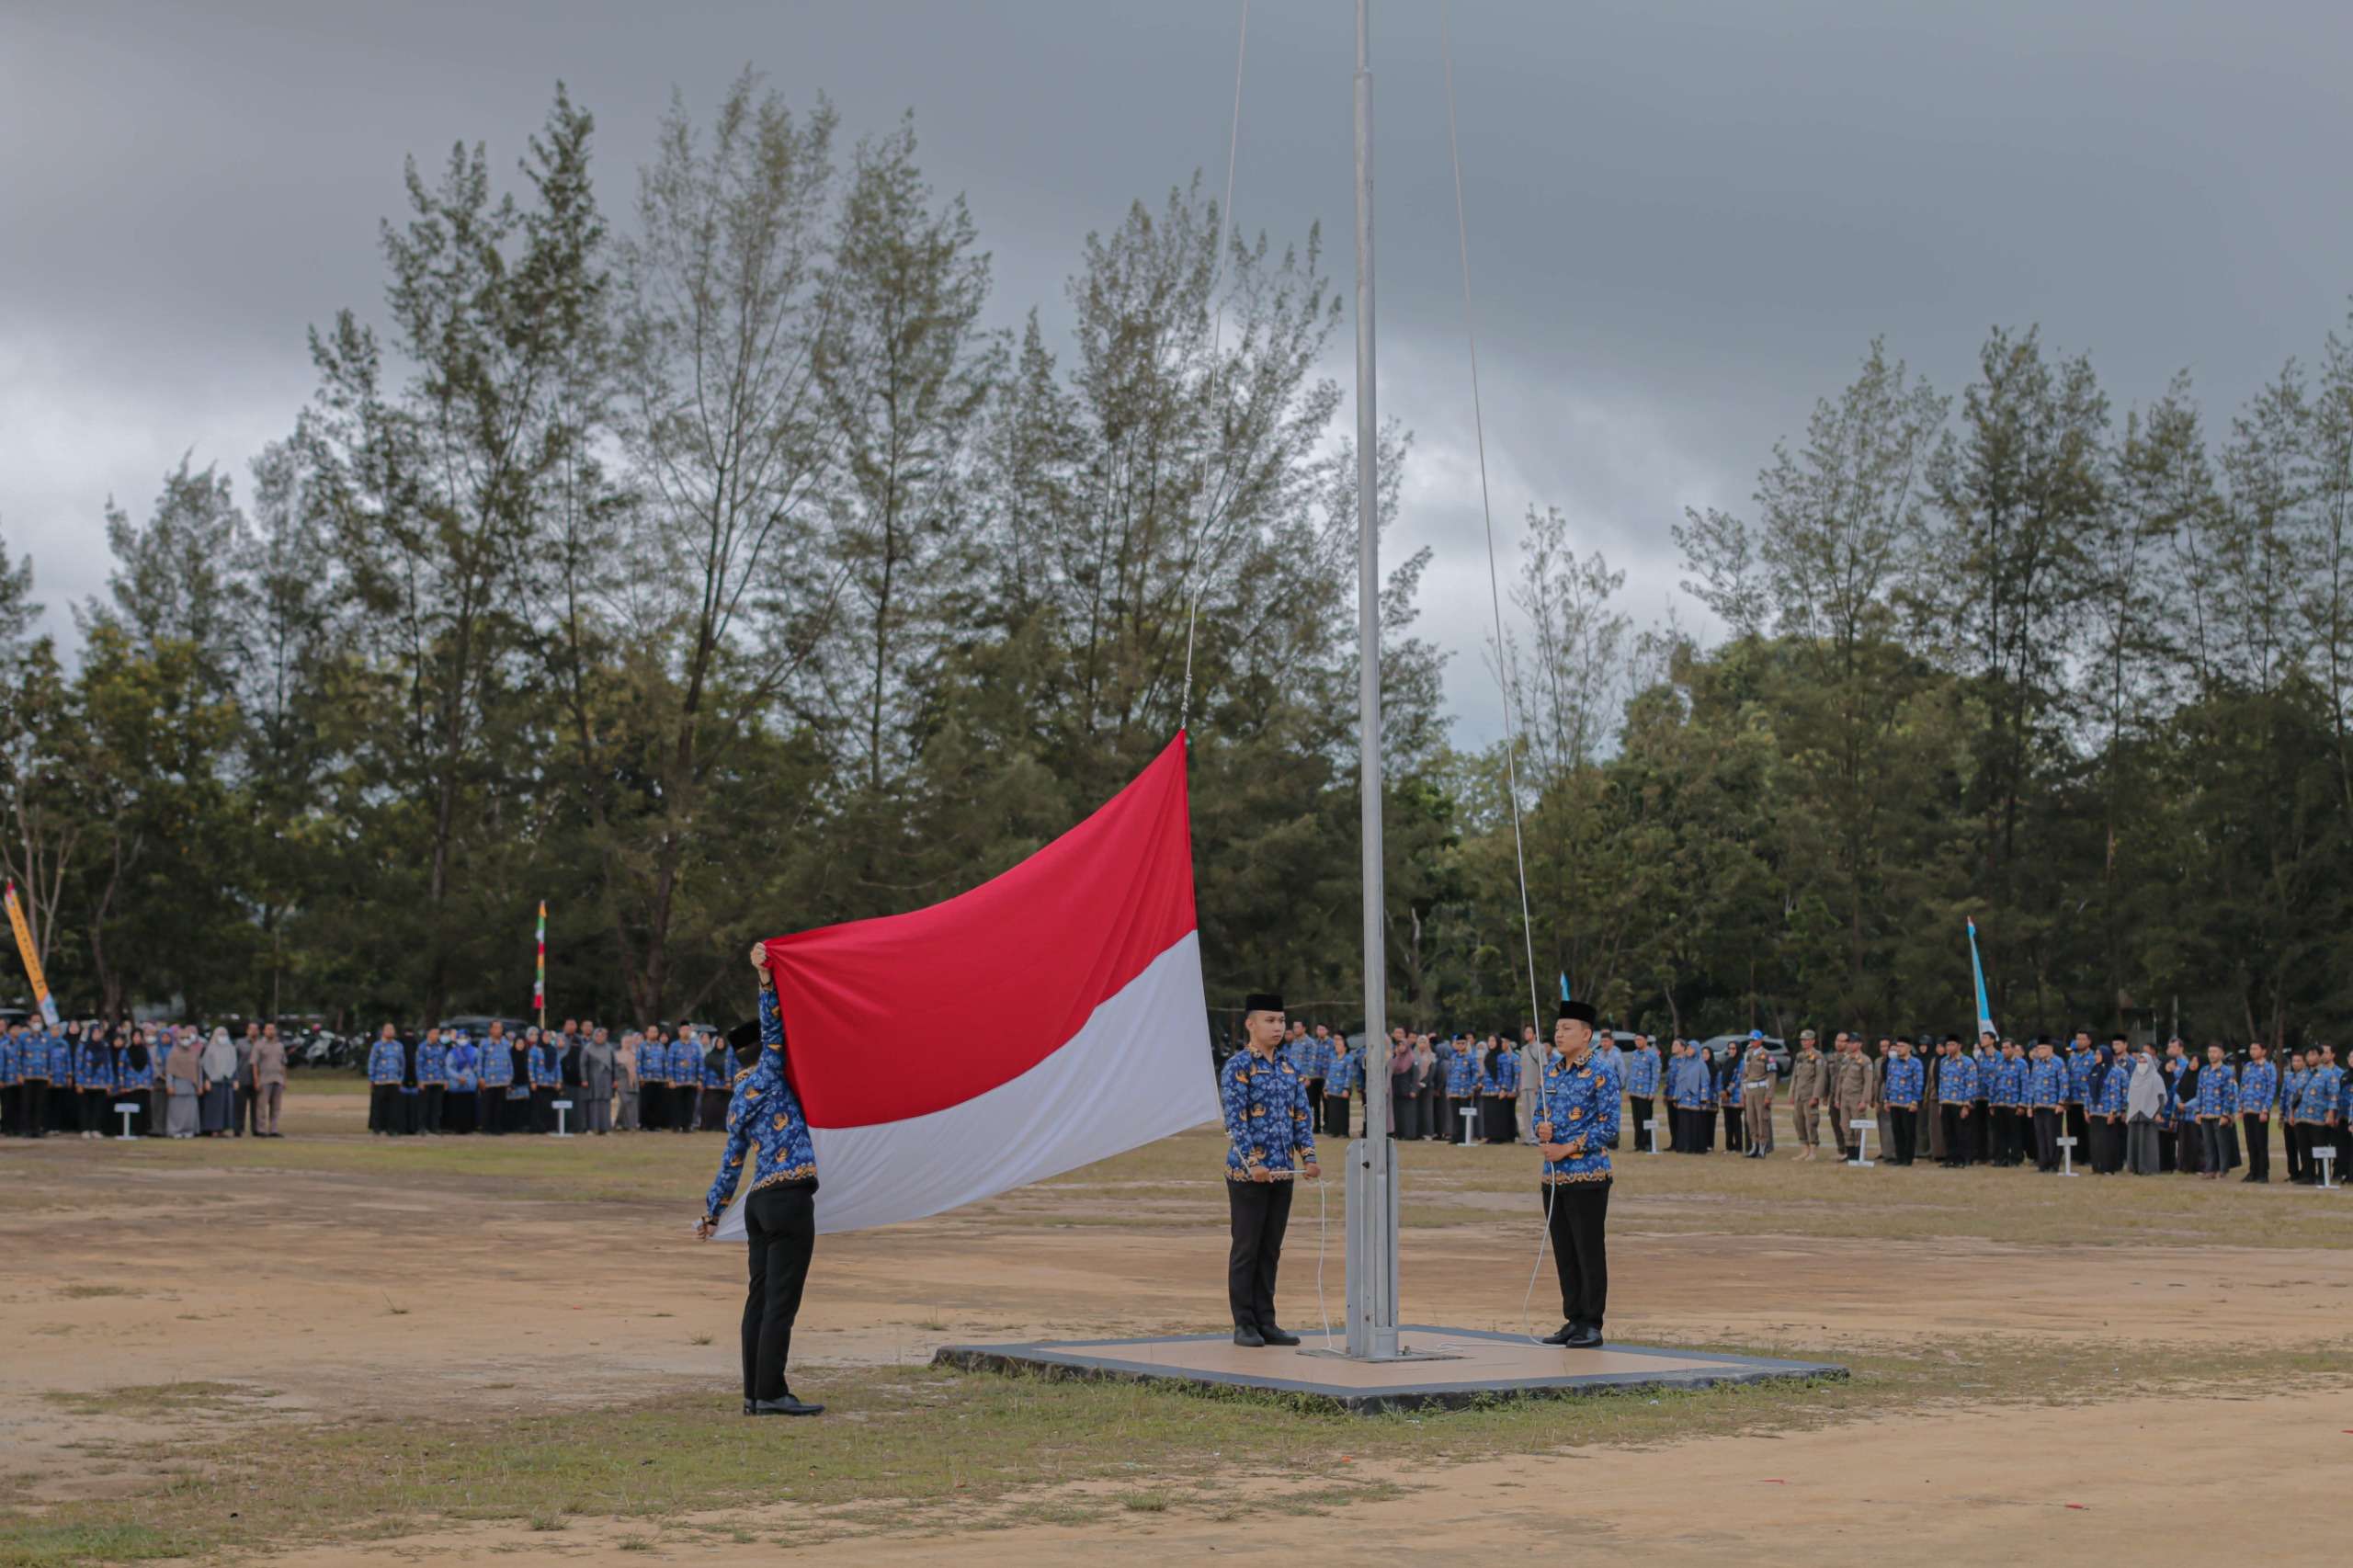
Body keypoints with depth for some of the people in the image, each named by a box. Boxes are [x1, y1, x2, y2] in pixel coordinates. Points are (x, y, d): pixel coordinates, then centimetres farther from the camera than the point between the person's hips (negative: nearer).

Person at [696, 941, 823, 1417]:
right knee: (781, 1301, -7)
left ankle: (755, 1392, 12)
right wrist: (766, 981, -15)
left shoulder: (738, 1101, 17)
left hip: (760, 1200, 9)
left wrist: (712, 1211, 25)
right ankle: (770, 1393, -7)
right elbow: (774, 1030, -14)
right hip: (789, 1198, -9)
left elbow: (731, 1162, 20)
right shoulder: (766, 1078, -3)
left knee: (761, 1296, 10)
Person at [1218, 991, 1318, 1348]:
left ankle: (1266, 1322, 16)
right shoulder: (1237, 1067, -7)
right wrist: (1252, 1164, -21)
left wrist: (1308, 1158, -4)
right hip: (1247, 1174, -6)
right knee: (1246, 1248, 0)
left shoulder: (1289, 1070, 13)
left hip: (1283, 1173, 6)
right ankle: (1244, 1325, 5)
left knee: (1271, 1250, 10)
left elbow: (1302, 1117, 11)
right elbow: (1235, 1120, -14)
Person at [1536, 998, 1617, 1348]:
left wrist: (1568, 1148, -15)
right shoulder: (1551, 1071, 12)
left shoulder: (1601, 1075, -8)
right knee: (1563, 1253, 10)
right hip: (1553, 1176, 7)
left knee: (1590, 1252, -2)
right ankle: (1573, 1320, 18)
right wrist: (1541, 1129, -3)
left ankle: (1591, 1325, 4)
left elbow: (1609, 1126, -11)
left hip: (1588, 1177, -7)